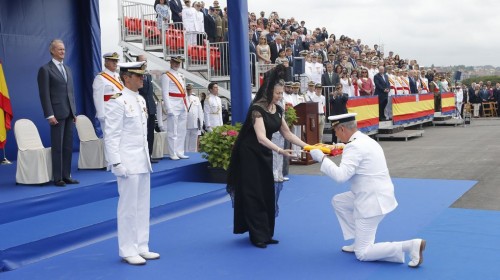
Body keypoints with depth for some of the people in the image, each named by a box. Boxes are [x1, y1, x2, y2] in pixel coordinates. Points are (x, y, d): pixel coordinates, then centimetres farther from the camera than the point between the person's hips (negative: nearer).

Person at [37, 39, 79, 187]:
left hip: (69, 113, 6)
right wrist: (50, 115, -15)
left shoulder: (67, 69, 17)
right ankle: (57, 178, 6)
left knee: (68, 146, 7)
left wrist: (74, 111, 13)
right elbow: (44, 94, -9)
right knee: (57, 147, 0)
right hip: (57, 114, -6)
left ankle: (66, 175, 14)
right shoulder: (45, 69, -5)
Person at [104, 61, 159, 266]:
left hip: (143, 161, 8)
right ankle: (127, 251, 9)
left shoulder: (141, 100, 13)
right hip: (128, 163, -8)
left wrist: (147, 157, 17)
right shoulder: (118, 102, -12)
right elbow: (111, 136, -15)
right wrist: (116, 163, -19)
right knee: (128, 207, -1)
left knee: (143, 206, 12)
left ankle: (141, 247, 23)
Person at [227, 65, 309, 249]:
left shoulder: (277, 110, 1)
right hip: (250, 153, -8)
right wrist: (280, 151, -46)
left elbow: (287, 134, 7)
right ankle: (257, 236, 2)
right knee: (254, 194, -5)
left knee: (267, 193, 8)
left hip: (265, 153, 8)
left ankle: (266, 234, 16)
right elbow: (261, 137, -34)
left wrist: (306, 146, -2)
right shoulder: (257, 109, -24)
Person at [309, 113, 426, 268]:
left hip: (372, 202, -10)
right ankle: (359, 241, 24)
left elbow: (340, 176, -28)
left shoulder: (354, 146, -20)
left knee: (362, 254, -2)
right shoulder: (365, 140, 10)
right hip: (374, 196, 10)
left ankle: (411, 245, -13)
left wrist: (322, 158, -18)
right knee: (338, 201, 25)